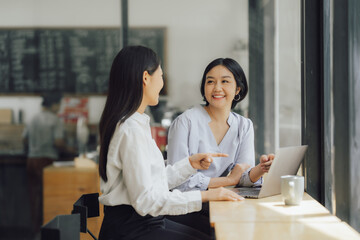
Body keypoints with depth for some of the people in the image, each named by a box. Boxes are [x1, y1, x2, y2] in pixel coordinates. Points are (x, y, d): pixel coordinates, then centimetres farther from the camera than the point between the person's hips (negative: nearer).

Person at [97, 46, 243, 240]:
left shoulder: (136, 123, 14)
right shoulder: (131, 130, -19)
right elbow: (145, 200, -22)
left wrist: (190, 163, 13)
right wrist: (204, 196, -20)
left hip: (145, 222, 10)